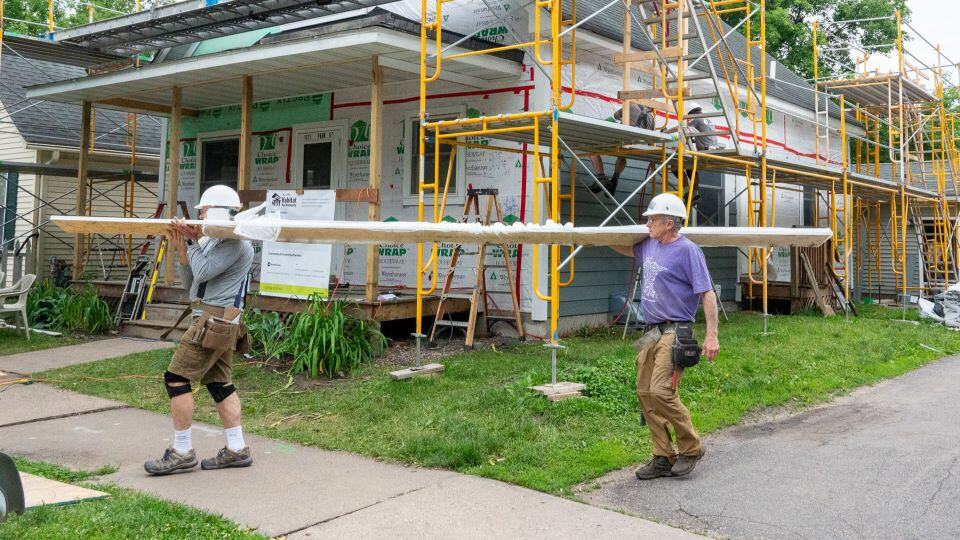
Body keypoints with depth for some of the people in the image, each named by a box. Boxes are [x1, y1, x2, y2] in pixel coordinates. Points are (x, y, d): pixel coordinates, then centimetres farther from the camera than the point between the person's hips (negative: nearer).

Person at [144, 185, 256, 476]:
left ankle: (182, 452, -3)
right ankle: (237, 450, 13)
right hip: (218, 320, 10)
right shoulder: (211, 241, 20)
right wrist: (181, 248, 8)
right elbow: (190, 282, 19)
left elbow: (202, 273, -17)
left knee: (176, 377, -8)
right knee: (219, 382, 10)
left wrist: (193, 241, -5)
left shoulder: (235, 242, -11)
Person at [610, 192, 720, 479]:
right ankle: (663, 458, 14)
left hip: (674, 332, -8)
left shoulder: (687, 250, -10)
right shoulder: (649, 245, 13)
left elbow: (707, 294, -12)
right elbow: (629, 250, 37)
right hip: (650, 333, 8)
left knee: (661, 392, -17)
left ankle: (691, 448, 4)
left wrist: (712, 336, -17)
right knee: (645, 393, 6)